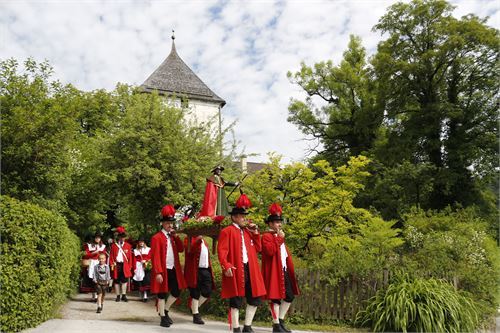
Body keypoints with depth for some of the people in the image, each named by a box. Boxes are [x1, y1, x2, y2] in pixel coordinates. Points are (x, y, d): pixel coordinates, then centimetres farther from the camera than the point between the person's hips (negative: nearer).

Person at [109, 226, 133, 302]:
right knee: (116, 281, 5)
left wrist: (130, 266, 1)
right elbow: (111, 256, 4)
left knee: (124, 280, -1)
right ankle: (118, 296, 13)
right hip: (116, 265, 0)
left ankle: (124, 295, 5)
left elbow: (130, 257, 6)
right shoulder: (114, 245, 5)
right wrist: (112, 264, -6)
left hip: (125, 265, 0)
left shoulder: (128, 245, 8)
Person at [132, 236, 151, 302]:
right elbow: (134, 259, 6)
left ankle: (145, 295, -11)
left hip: (146, 267, -2)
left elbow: (150, 258, 4)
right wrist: (134, 268, -2)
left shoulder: (148, 249, 9)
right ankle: (142, 295, 5)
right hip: (138, 267, 2)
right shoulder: (135, 250, 12)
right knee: (139, 281, -3)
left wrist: (145, 261, -14)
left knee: (145, 280, -12)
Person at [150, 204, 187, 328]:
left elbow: (181, 249, 10)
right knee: (162, 294, 2)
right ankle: (163, 318, 12)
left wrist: (176, 237, -2)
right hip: (163, 271, -7)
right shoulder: (157, 237, -9)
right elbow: (155, 256, -14)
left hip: (173, 270, 7)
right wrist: (158, 273, -20)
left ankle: (165, 310, 28)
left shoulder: (173, 236, 14)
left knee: (176, 292, 8)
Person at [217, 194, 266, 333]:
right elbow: (221, 250, -13)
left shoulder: (248, 231, 19)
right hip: (236, 270, -7)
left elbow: (257, 249, 21)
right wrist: (226, 266, -26)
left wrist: (255, 233, 10)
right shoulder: (227, 231, -4)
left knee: (255, 298, 9)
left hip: (250, 269, 8)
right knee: (236, 301, -1)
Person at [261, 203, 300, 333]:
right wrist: (279, 239, -18)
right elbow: (270, 251, -25)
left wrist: (289, 268, 18)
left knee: (290, 296, 11)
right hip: (274, 272, -9)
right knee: (275, 297, -4)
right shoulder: (266, 236, -8)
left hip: (284, 271, 9)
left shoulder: (279, 236, 21)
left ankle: (281, 321, 22)